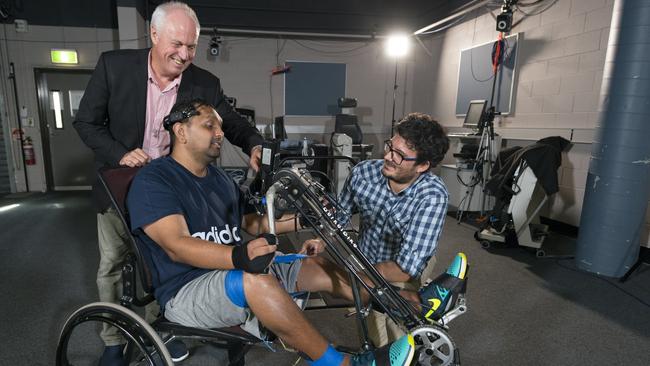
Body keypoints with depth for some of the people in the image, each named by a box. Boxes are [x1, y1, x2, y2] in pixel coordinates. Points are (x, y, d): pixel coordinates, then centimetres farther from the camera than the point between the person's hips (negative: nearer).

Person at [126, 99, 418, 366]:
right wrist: (239, 256, -41)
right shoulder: (153, 180, -9)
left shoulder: (220, 178, 16)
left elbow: (252, 222, 21)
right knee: (257, 281, -38)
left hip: (231, 271, 7)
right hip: (188, 291, -7)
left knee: (322, 268, -5)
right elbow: (177, 246, -23)